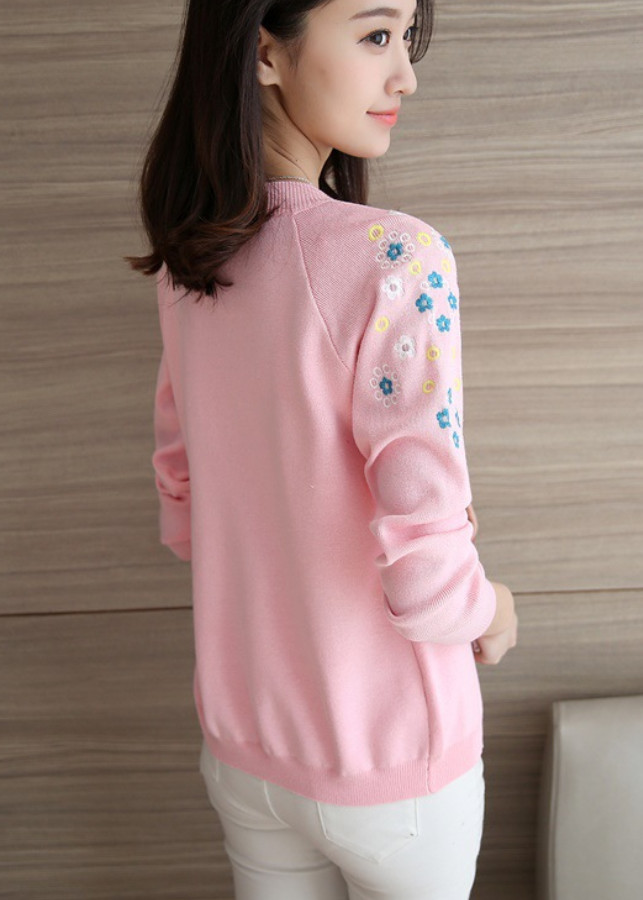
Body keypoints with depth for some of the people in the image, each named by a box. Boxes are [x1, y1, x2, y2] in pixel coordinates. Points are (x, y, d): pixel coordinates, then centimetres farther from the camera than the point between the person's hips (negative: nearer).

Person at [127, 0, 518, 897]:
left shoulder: (185, 261, -4)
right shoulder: (395, 259, -26)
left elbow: (183, 514, 6)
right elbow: (426, 579, -27)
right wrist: (491, 607, -6)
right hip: (385, 765, -5)